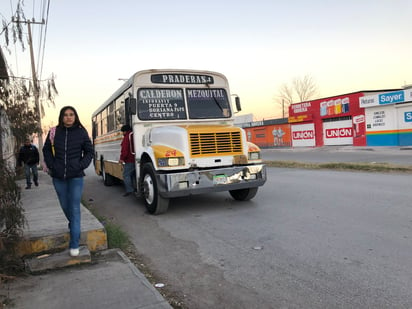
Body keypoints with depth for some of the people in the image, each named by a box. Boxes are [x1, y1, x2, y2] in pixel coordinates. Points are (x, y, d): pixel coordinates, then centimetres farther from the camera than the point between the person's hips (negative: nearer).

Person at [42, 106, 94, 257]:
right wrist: (51, 165, 1)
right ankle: (72, 224, 47)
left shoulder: (81, 132, -2)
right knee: (65, 206, 16)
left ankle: (74, 245, 0)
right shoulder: (54, 132, 2)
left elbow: (89, 151, 6)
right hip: (58, 177, 3)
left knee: (75, 209, -4)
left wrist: (81, 165, -6)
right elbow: (46, 150, 13)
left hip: (76, 176, -2)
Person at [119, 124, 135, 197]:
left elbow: (125, 149, -17)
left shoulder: (127, 136, -10)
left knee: (126, 175, -4)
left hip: (129, 160, -9)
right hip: (135, 159, 9)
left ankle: (129, 190, -10)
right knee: (132, 174, 17)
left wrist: (122, 158, -13)